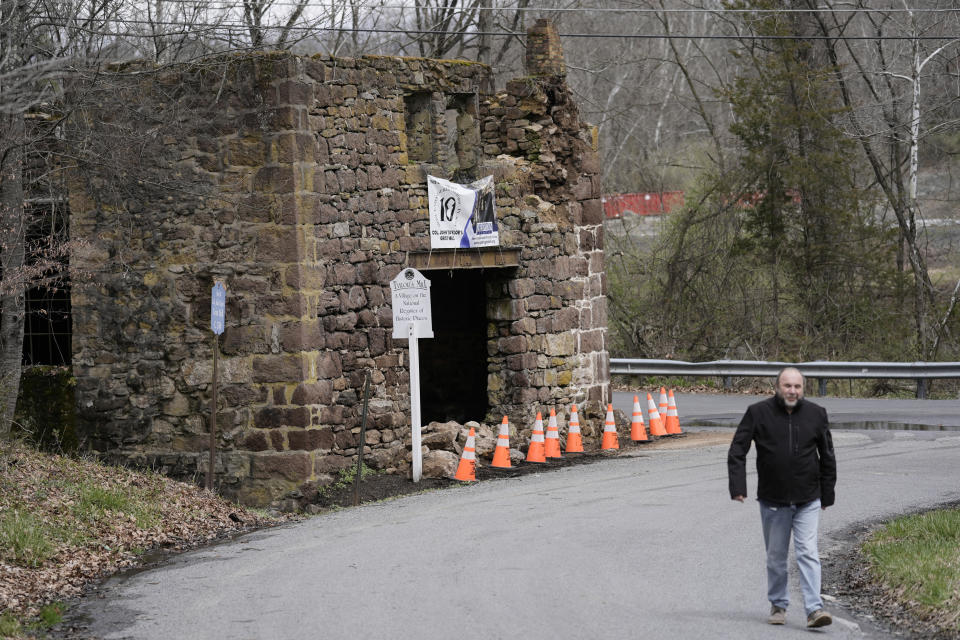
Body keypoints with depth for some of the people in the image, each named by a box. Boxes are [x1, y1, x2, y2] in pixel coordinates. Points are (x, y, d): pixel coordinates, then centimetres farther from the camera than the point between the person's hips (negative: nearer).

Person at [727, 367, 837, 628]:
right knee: (776, 557, 10)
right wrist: (738, 487, -14)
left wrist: (827, 494, 10)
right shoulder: (758, 413, -5)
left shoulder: (816, 414, 1)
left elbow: (827, 457, 10)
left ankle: (814, 609, -12)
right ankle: (778, 605, 25)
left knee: (808, 553, -9)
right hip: (772, 500, 0)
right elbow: (737, 452, -4)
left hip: (807, 501, 0)